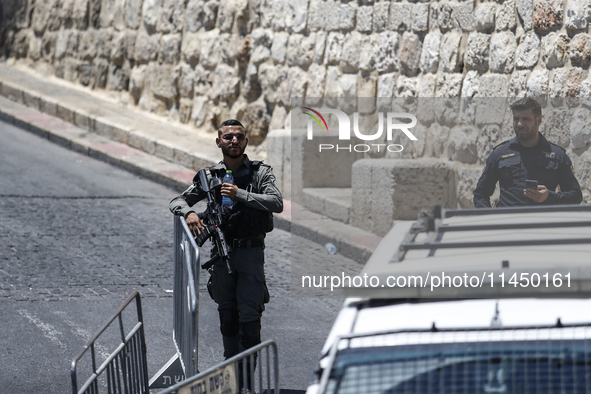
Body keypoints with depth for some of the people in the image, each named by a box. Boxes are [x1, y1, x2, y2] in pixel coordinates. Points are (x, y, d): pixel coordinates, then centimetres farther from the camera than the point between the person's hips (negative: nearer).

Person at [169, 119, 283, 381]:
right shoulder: (210, 176, 7)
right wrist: (188, 212, -18)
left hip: (251, 253, -4)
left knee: (249, 316, -8)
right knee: (227, 313, 13)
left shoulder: (261, 173, -1)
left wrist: (240, 194, -22)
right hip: (222, 252, 4)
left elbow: (277, 203, -16)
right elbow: (178, 201, 6)